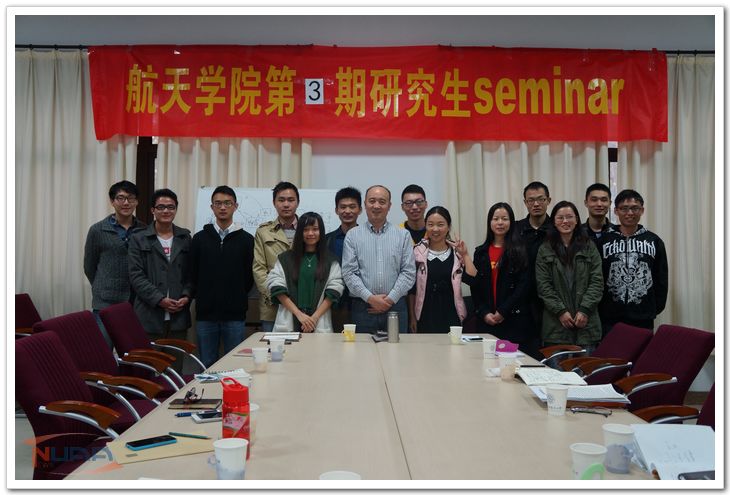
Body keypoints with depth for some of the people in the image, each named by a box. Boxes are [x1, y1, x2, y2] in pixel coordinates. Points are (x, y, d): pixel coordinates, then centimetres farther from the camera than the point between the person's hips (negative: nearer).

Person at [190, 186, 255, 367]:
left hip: (235, 314, -1)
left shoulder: (246, 239, 3)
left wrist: (237, 298, 2)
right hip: (206, 313, 1)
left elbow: (250, 276, 4)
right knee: (207, 365, 9)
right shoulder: (200, 238, 6)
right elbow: (193, 274, 8)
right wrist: (202, 297, 4)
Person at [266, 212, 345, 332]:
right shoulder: (285, 258, 8)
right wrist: (299, 314, -9)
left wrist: (315, 317, -11)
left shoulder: (331, 261, 6)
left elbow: (334, 290, -1)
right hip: (289, 323, 0)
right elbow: (277, 288, 0)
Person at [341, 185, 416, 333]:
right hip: (362, 307, 0)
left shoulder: (403, 235, 8)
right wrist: (370, 298, -11)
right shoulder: (352, 235, 6)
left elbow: (409, 272, 2)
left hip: (395, 306, 1)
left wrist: (390, 299, -9)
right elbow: (349, 273, -1)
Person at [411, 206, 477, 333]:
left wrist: (465, 255, -6)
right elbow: (411, 288, 3)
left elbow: (472, 279, -5)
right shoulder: (418, 251, 1)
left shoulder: (456, 252, 6)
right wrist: (412, 317, 1)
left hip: (451, 316, 1)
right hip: (425, 316, -1)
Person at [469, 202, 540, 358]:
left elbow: (524, 285, -6)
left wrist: (503, 311, -11)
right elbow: (475, 287, 9)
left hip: (515, 320, -3)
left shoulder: (520, 251, 1)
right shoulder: (481, 252, 12)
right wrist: (484, 313, -4)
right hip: (486, 321, 3)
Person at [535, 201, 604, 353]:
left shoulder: (589, 248, 10)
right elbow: (543, 285, 1)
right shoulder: (545, 250, 7)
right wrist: (560, 311, -9)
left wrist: (585, 310, -8)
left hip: (586, 323, 1)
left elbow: (597, 282, 3)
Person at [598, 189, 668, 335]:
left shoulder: (654, 241, 7)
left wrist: (657, 307, 6)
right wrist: (599, 310, -1)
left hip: (643, 320, 2)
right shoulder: (604, 240, 2)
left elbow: (662, 279, 11)